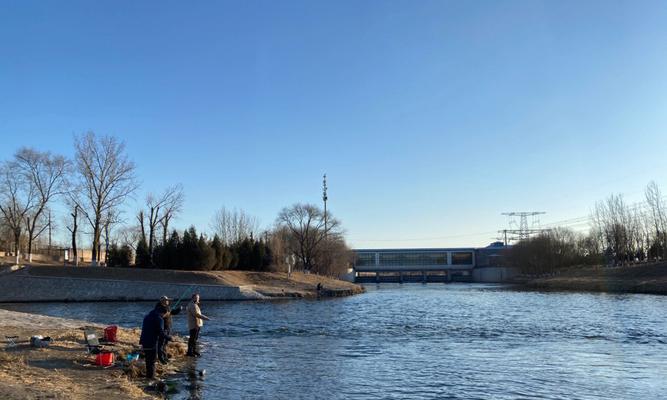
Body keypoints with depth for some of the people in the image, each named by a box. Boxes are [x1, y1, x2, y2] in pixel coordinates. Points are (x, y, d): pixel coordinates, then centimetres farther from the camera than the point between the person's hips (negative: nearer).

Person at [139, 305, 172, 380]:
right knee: (152, 360, 0)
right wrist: (169, 337, -7)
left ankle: (148, 375, 24)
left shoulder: (147, 316, 15)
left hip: (144, 341, 8)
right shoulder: (159, 319, -13)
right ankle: (151, 376, 1)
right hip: (152, 342, -8)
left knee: (148, 360, 17)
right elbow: (161, 332, -18)